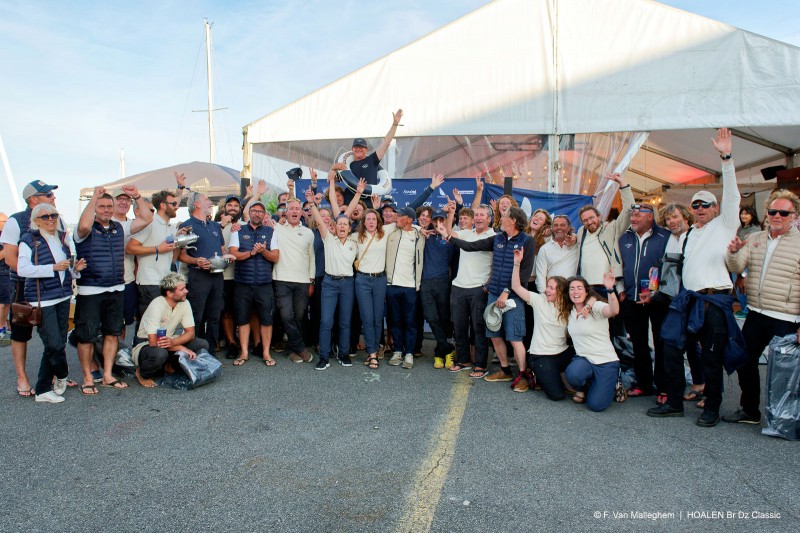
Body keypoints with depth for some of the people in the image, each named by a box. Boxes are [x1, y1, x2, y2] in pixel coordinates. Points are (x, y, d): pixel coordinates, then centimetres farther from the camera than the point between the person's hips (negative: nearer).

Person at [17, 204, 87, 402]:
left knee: (57, 344, 8)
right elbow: (22, 269, -17)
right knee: (54, 344, -9)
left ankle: (43, 389, 19)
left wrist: (74, 268, 5)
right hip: (43, 300, -7)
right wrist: (54, 268, -22)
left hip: (63, 297, 7)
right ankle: (62, 375, 21)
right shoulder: (29, 240, -6)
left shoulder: (61, 238, 14)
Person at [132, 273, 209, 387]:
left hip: (169, 343, 6)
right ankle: (143, 373, -7)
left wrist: (172, 342, -28)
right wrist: (182, 348, -28)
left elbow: (190, 332, -7)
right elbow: (154, 342, -29)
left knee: (202, 345, -14)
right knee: (159, 354, -40)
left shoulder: (184, 303, -8)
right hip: (145, 345, -6)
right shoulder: (157, 306, -25)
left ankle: (169, 366, 0)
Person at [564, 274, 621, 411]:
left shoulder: (596, 307, -12)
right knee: (573, 374, -33)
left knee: (596, 405, -14)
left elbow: (614, 311, -31)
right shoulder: (570, 312, 6)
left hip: (605, 361, -3)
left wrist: (610, 289, -50)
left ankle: (609, 385, 19)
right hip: (583, 359, 4)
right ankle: (583, 389, 4)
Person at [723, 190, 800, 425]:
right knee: (745, 360, 10)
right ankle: (749, 410, 25)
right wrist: (733, 251, -22)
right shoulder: (754, 239, 10)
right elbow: (736, 267, 2)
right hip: (756, 314, 5)